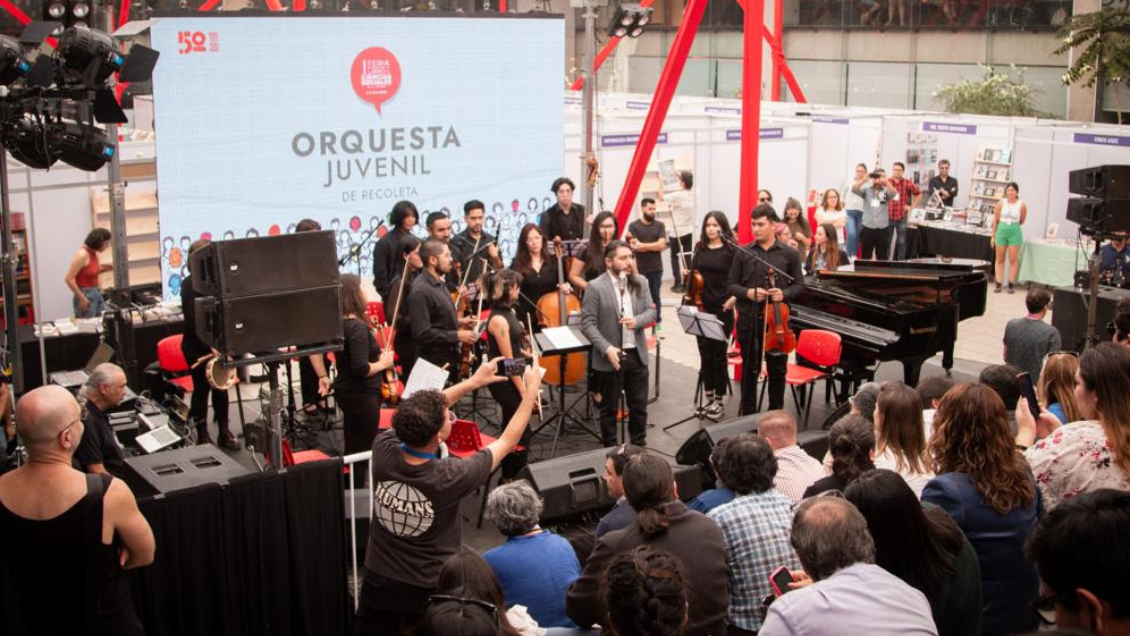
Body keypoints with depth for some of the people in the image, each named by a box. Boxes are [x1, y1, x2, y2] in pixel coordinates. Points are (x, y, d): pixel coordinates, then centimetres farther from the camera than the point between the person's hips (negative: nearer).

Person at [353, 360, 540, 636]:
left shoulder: (383, 448, -21)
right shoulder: (450, 477, -30)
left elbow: (422, 415, -1)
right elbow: (507, 441, -14)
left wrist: (473, 381, 5)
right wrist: (532, 389, -3)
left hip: (379, 579, 4)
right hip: (429, 588, -3)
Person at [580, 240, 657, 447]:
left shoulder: (641, 282, 3)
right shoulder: (596, 287, -11)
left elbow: (651, 311, 5)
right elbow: (587, 324, -13)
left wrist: (637, 321, -17)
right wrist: (607, 349, -22)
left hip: (637, 354, 4)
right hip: (610, 357, -4)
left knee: (639, 405, 13)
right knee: (609, 408, 10)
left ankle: (639, 445, 29)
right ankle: (610, 449, 22)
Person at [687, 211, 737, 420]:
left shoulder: (731, 250, -4)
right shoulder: (700, 249, 8)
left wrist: (735, 296, -18)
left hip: (722, 309, -4)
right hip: (701, 308, 4)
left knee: (718, 353, 1)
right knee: (705, 353, 10)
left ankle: (719, 399, 11)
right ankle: (708, 394, 22)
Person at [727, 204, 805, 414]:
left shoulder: (789, 253, 0)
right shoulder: (744, 253, 1)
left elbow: (799, 284, 4)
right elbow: (731, 284, 5)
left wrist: (784, 294, -16)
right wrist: (747, 292, -14)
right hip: (749, 319, 0)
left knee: (777, 369, 9)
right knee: (749, 369, 10)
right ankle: (748, 413, 20)